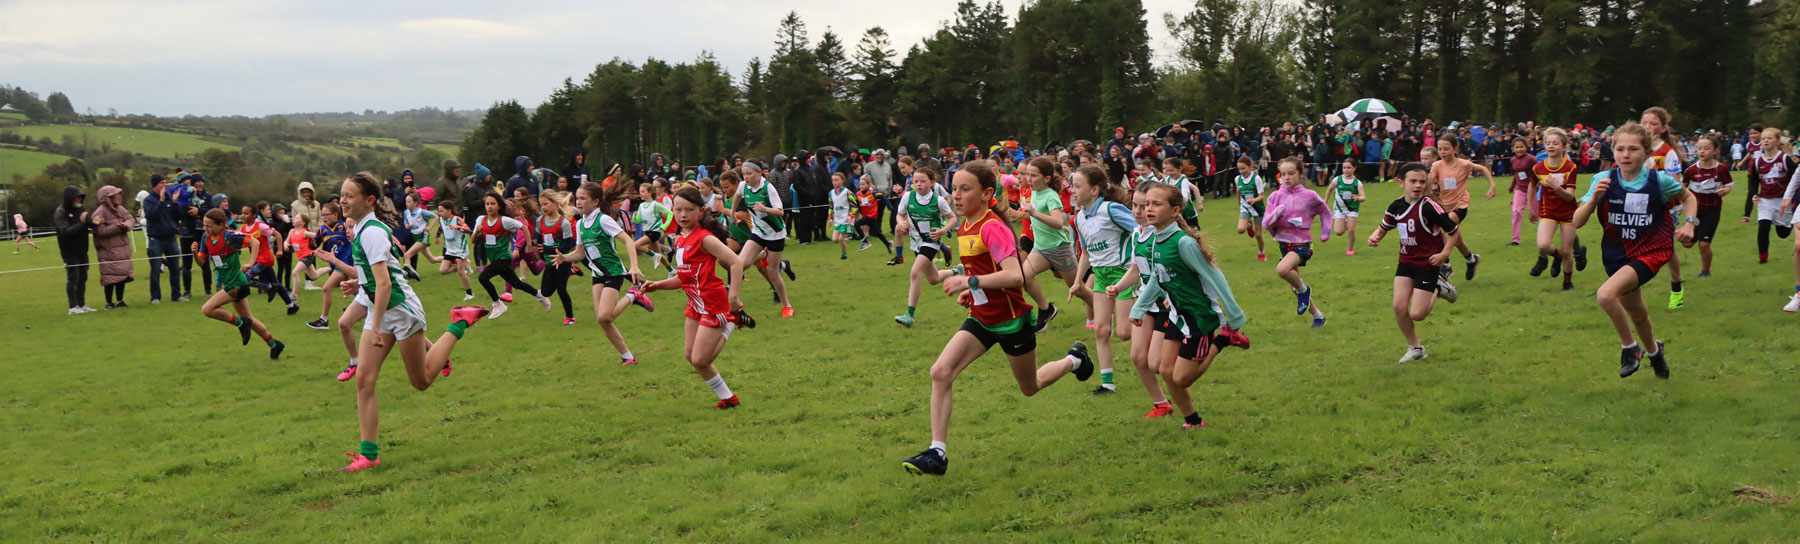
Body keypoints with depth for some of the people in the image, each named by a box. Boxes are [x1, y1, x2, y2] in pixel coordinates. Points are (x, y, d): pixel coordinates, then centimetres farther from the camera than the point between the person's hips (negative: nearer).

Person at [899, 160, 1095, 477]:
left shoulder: (993, 228, -23)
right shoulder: (963, 228, 5)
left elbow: (1015, 275, -34)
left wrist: (971, 281, -33)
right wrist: (968, 291, 6)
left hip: (1011, 319, -7)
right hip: (981, 318, 7)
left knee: (1030, 387, 15)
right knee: (940, 372, -14)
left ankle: (1075, 359, 45)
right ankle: (937, 454, -13)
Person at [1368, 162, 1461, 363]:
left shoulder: (1429, 207, -19)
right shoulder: (1396, 206, 0)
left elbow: (1454, 231, -11)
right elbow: (1384, 227, 17)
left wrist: (1444, 253, -20)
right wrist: (1375, 237, -4)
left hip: (1428, 264, -5)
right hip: (1406, 262, 5)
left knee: (1417, 314, -9)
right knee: (1399, 307, -5)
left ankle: (1438, 290, 22)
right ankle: (1415, 348, 17)